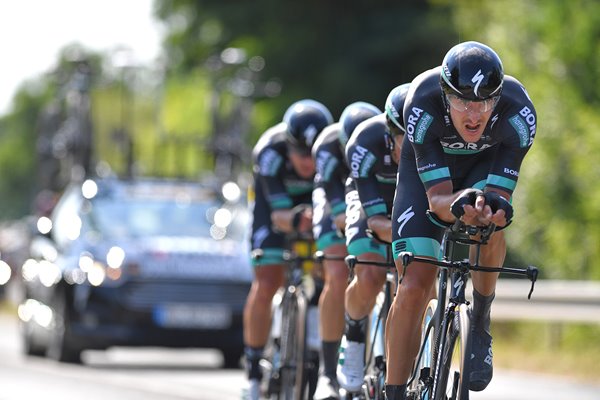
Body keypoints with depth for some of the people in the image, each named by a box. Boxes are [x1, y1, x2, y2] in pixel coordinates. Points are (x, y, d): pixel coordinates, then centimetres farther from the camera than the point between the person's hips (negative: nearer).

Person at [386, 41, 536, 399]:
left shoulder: (518, 112, -36)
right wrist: (458, 204, -58)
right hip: (427, 168, -1)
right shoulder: (423, 103, -38)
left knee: (490, 230, -32)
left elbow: (500, 194, -34)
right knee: (414, 287, -13)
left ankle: (481, 324, -5)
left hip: (486, 164, 1)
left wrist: (494, 206, -58)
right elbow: (437, 198, -36)